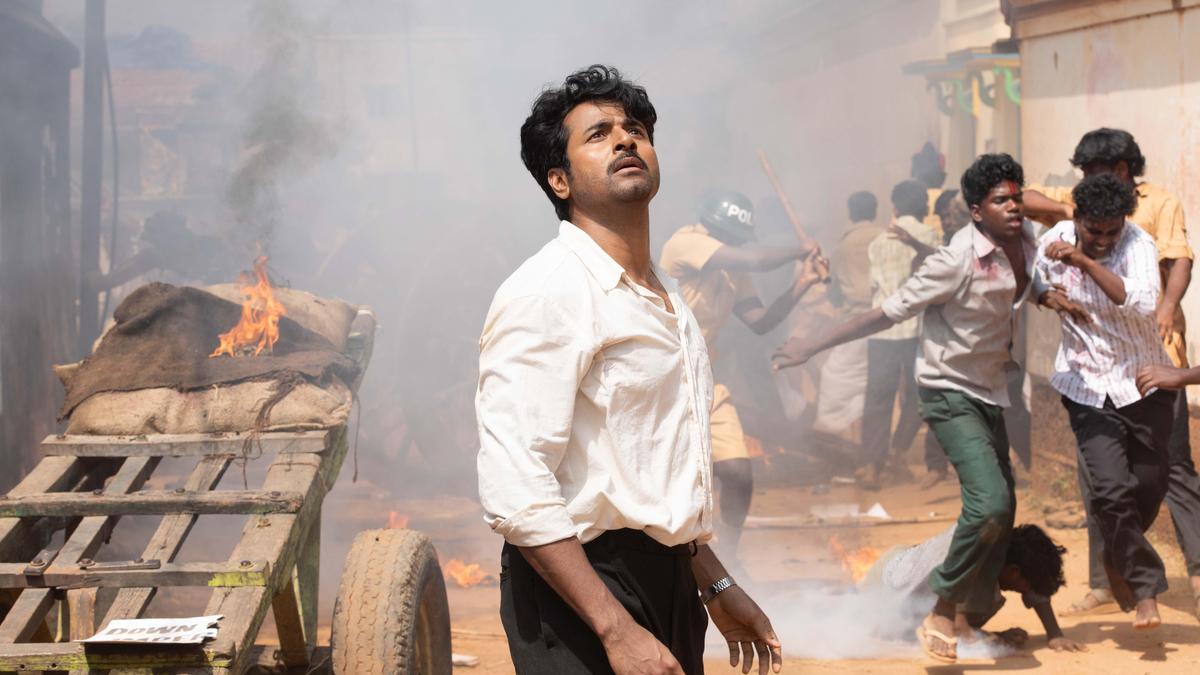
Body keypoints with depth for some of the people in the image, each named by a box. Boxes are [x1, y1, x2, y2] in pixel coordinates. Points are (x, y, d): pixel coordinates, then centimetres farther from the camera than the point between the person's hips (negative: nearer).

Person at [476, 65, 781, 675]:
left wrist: (715, 586, 23)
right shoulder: (547, 291, -15)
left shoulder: (666, 299, 16)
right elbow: (514, 490, -24)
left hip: (668, 579, 9)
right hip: (580, 583, -9)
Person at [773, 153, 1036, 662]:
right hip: (950, 393, -8)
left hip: (990, 391, 8)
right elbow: (887, 314, -21)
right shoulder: (958, 261, -25)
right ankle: (941, 613, -10)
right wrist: (813, 346, -20)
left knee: (1002, 511, 12)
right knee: (989, 501, -23)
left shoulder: (1028, 240, -5)